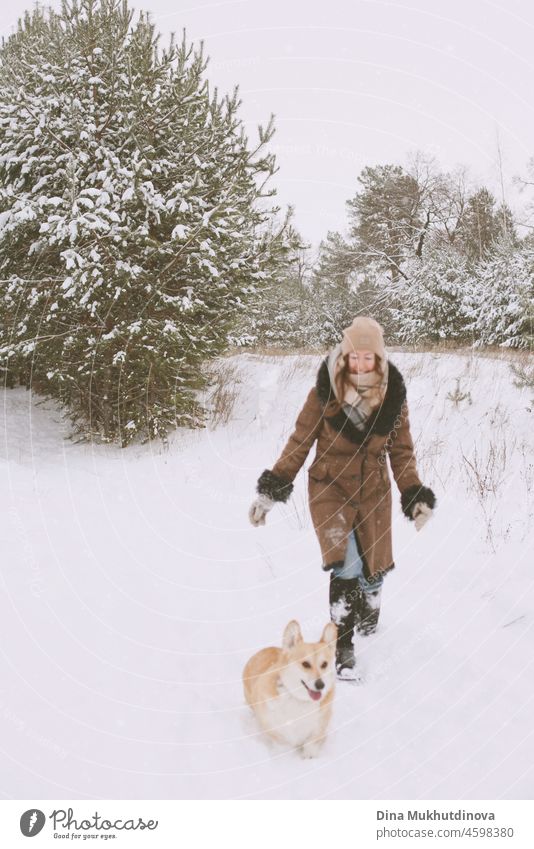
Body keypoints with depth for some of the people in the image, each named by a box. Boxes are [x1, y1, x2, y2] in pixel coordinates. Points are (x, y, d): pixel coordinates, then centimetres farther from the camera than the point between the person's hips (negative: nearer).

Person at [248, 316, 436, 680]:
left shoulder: (393, 398, -3)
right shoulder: (324, 395, -11)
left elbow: (402, 452, 5)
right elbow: (299, 443, -5)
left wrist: (415, 495, -5)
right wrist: (271, 489, -7)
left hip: (373, 490, 3)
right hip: (330, 486, -3)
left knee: (374, 568, 12)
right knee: (347, 565, -18)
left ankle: (368, 617, 47)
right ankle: (343, 644, 0)